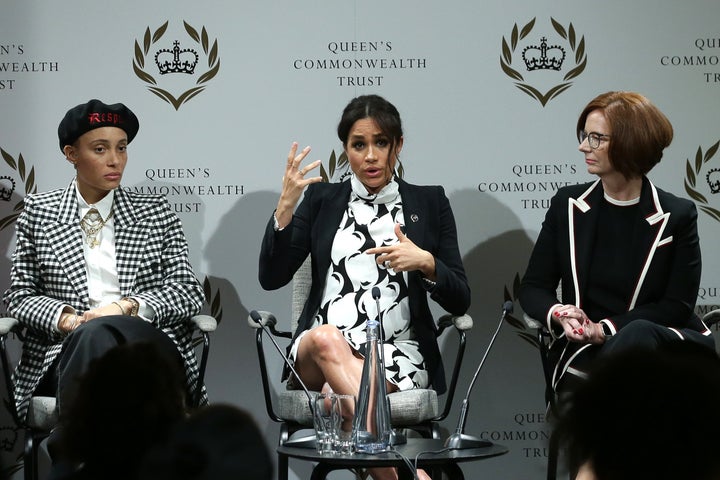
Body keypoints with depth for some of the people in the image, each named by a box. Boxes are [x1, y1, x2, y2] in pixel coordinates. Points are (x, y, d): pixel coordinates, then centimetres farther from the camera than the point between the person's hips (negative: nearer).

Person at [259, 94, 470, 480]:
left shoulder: (429, 202, 12)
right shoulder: (321, 199, 15)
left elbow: (459, 301, 8)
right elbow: (271, 278, 4)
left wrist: (425, 263, -12)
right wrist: (285, 206, -8)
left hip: (398, 353, -2)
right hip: (317, 354, 2)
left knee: (339, 395, -35)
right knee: (326, 338, -36)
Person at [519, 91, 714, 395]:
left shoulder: (677, 216, 1)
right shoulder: (567, 206, 10)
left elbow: (677, 305, -2)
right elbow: (533, 287, 11)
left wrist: (605, 329, -15)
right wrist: (558, 314, -14)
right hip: (584, 348, 1)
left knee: (636, 335, -38)